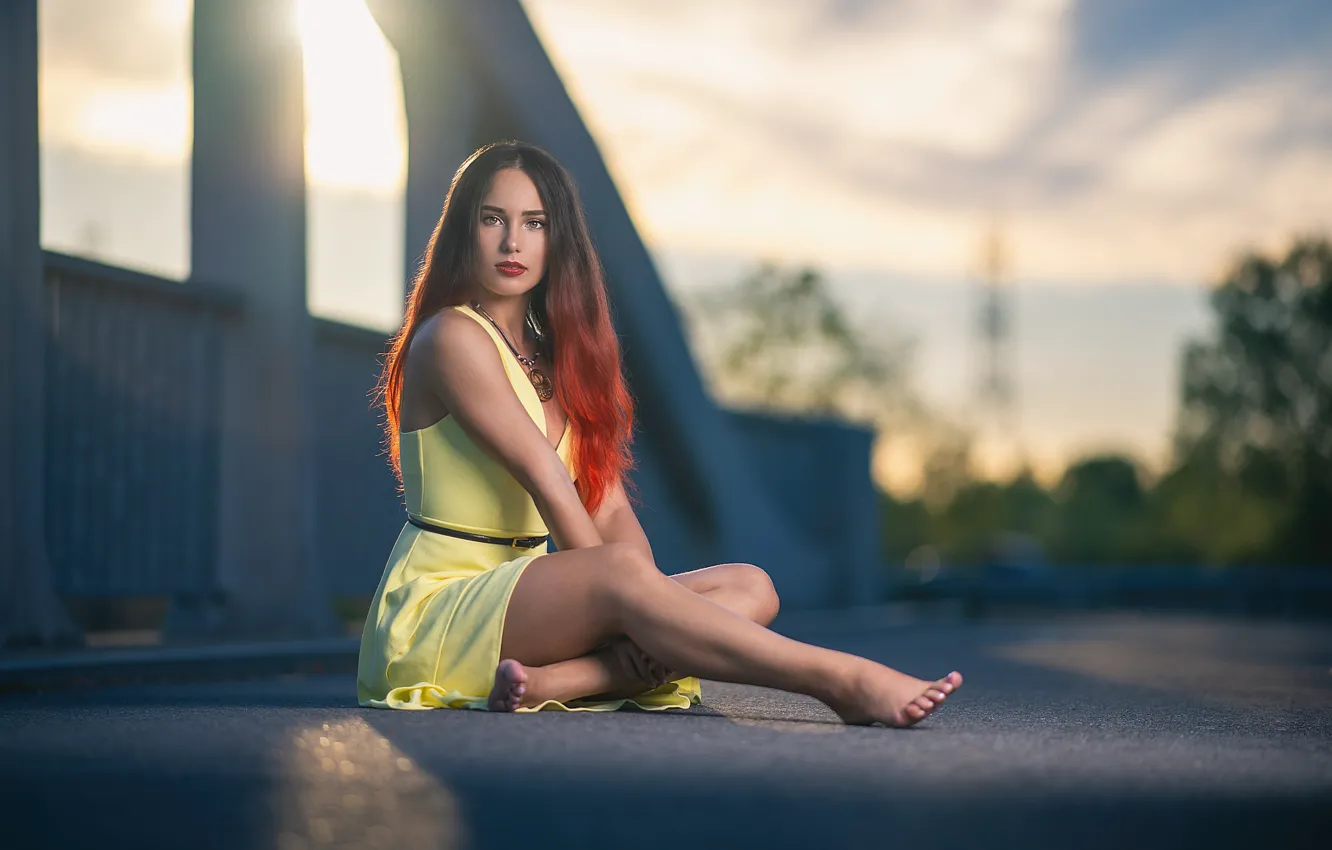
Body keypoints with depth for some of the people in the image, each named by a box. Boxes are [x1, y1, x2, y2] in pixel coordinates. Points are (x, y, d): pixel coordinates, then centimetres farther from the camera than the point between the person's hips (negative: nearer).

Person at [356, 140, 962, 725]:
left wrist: (645, 606, -14)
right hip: (435, 604, -8)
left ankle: (551, 682, -31)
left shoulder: (561, 355, 15)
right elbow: (545, 481, -16)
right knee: (621, 573, -35)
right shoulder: (452, 338, -9)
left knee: (747, 588, -10)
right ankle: (845, 682, -36)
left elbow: (609, 506, 4)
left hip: (519, 601, 8)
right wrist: (620, 592, -20)